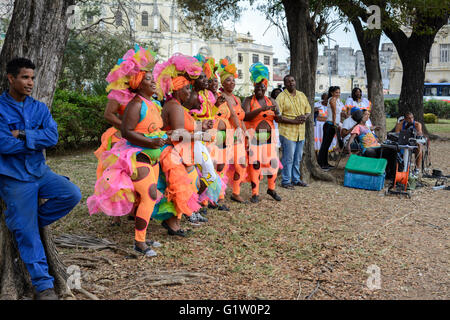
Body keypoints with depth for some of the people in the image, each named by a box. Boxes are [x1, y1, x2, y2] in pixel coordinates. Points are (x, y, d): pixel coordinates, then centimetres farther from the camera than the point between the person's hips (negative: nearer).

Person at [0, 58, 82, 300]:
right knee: (27, 234, -3)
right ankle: (43, 284, 9)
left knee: (72, 194, -15)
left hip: (39, 171, 5)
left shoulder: (39, 108, 6)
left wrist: (23, 134, -16)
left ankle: (26, 220, 4)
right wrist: (36, 141, -10)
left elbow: (52, 137, -7)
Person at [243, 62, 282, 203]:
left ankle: (271, 189, 20)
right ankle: (255, 193, 3)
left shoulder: (271, 101, 11)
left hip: (269, 136, 4)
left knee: (273, 162, 0)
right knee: (255, 163, -6)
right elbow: (245, 116, -16)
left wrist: (276, 112, -17)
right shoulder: (249, 100, 1)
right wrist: (261, 109, -26)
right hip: (254, 136, -3)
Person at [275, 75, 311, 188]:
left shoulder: (302, 95, 13)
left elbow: (308, 110, 19)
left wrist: (305, 117, -5)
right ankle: (285, 181, 6)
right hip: (287, 132, -6)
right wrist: (293, 121, -19)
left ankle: (296, 179, 26)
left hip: (301, 132, 6)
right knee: (288, 158, -4)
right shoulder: (281, 97, -8)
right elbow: (277, 116, -14)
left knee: (298, 158, 14)